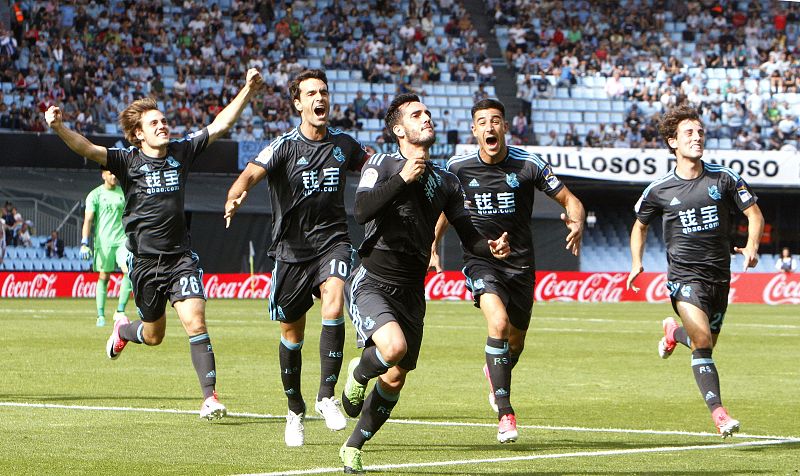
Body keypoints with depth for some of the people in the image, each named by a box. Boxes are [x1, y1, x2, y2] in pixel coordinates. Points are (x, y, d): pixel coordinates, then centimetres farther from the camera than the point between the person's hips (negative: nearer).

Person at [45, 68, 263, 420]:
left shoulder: (181, 152, 4)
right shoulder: (127, 162, -6)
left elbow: (220, 126, 7)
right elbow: (88, 149, -20)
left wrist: (247, 91, -1)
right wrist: (58, 128, -37)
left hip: (181, 257, 1)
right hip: (144, 260, -1)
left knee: (195, 322, -14)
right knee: (154, 335, 13)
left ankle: (210, 397, -13)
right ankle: (123, 330, 49)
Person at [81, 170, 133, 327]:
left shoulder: (123, 193, 12)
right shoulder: (95, 195, 1)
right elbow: (88, 220, -3)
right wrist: (84, 244, -13)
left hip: (122, 240, 2)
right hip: (103, 242, -2)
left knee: (129, 271, -16)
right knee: (104, 277, 1)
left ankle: (120, 312, -9)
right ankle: (101, 315, 9)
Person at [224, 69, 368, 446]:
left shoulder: (343, 144, 4)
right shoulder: (284, 146, -9)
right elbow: (251, 173, -26)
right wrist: (235, 197, -47)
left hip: (333, 240, 1)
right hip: (292, 247, -1)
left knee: (333, 306, -26)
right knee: (292, 334, 8)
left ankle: (327, 396, -18)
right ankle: (295, 411, 27)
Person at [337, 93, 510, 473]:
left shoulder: (446, 181, 11)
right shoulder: (382, 165, -4)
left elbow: (467, 234, 11)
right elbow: (362, 211, -21)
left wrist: (490, 248, -10)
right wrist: (403, 178, -26)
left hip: (410, 293, 5)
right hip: (371, 282, -5)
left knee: (396, 378, 6)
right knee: (394, 346, -31)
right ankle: (359, 374, 4)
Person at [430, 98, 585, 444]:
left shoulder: (529, 164, -8)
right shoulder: (457, 167, -4)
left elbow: (569, 200, -2)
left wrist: (576, 224, -22)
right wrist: (432, 247, 11)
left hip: (519, 260, 2)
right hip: (479, 257, -1)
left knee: (515, 343, 12)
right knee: (498, 322, -27)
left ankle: (495, 375, 51)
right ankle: (505, 413, -22)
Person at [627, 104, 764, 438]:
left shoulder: (724, 178, -1)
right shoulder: (659, 190, -1)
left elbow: (754, 213, 6)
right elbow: (640, 225, 17)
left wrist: (752, 246, -12)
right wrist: (637, 263, 4)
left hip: (719, 273, 3)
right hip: (684, 274, -3)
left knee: (706, 342, 14)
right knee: (703, 340, -22)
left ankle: (674, 331, 50)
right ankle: (718, 413, -23)